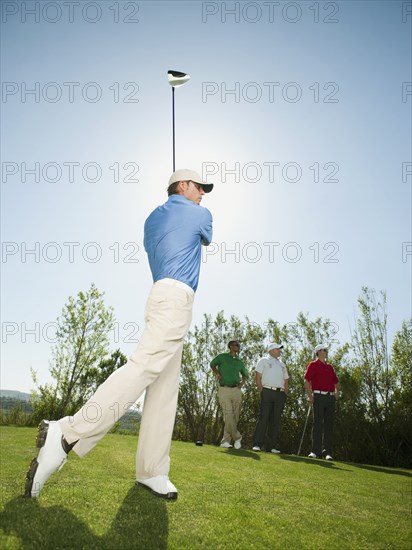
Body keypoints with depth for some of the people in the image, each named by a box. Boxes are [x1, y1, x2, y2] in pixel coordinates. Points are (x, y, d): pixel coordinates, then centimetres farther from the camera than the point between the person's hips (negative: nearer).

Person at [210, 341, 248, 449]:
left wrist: (242, 382, 11)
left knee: (235, 416, 0)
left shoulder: (240, 362, 17)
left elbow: (245, 374, 30)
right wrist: (217, 373, 2)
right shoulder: (222, 357, 6)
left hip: (236, 390, 4)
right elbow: (212, 364, 19)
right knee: (228, 415, -14)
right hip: (224, 389, -4)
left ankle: (225, 440, 8)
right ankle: (237, 437, 1)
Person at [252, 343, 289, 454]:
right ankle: (257, 444, -7)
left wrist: (285, 393, 9)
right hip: (268, 391, -5)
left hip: (280, 394, 5)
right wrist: (261, 391, -10)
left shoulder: (282, 364, 23)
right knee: (263, 418, -9)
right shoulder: (263, 361, 7)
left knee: (276, 420, 4)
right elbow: (258, 377, -2)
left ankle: (271, 446, 7)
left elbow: (286, 380, 23)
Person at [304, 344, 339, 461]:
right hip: (319, 396, -5)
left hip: (330, 397, 5)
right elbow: (306, 380, -6)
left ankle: (327, 452, 8)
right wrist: (309, 395, -15)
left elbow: (336, 381, 26)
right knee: (317, 424, -4)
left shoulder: (330, 367, 21)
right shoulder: (313, 365, 2)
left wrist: (337, 392, 8)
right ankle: (315, 451, 0)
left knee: (329, 424, 4)